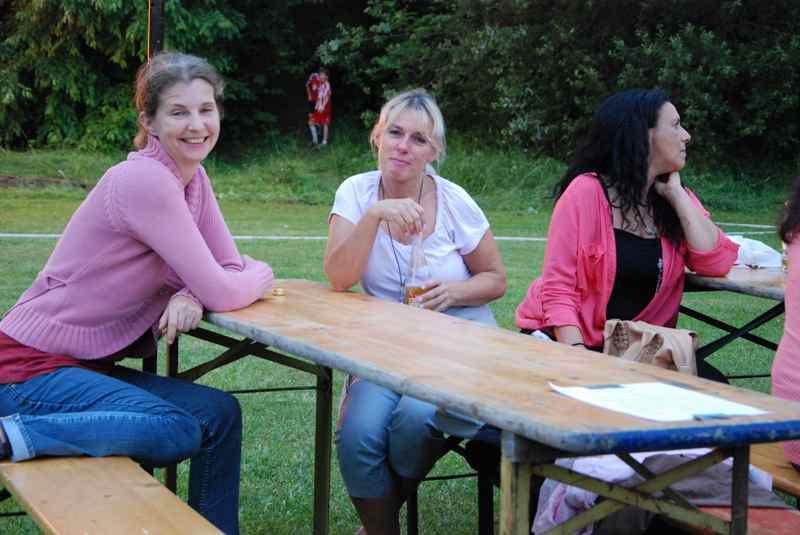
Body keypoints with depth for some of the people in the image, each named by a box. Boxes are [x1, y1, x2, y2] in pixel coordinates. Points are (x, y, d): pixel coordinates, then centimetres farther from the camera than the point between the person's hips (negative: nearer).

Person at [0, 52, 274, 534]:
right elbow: (223, 293, -21)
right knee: (179, 431, -25)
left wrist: (191, 296, -15)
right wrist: (262, 276, 0)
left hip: (89, 365, 9)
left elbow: (229, 269, 6)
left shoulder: (191, 176, 7)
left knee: (220, 413, -1)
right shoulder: (145, 181, -21)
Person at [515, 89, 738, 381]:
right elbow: (558, 286, -15)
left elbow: (716, 264, -8)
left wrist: (676, 194, -7)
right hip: (569, 338, -5)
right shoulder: (588, 191, -12)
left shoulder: (676, 198, 6)